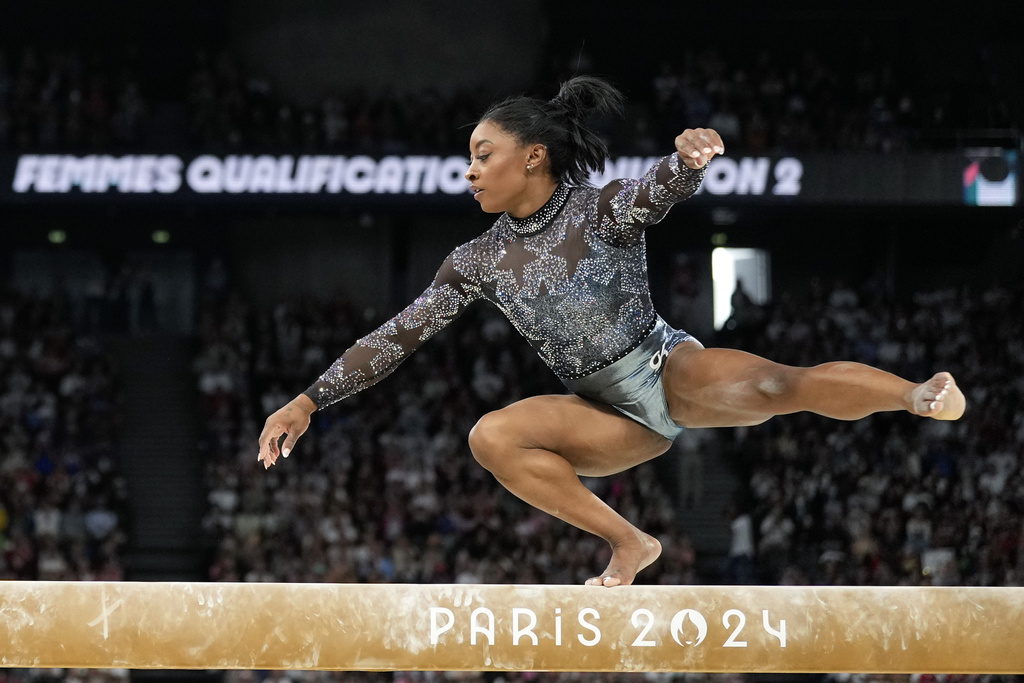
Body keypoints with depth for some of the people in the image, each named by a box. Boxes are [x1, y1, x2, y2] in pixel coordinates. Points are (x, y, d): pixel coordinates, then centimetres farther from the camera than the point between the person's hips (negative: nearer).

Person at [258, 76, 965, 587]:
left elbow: (659, 190, -30)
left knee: (769, 385, -34)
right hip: (615, 416, 4)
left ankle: (924, 396, -38)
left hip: (670, 368, -4)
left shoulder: (603, 209, -8)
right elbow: (399, 335, 4)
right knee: (492, 436, -21)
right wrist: (310, 401, -2)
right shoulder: (480, 262, 4)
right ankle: (628, 544, -18)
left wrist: (688, 159, -54)